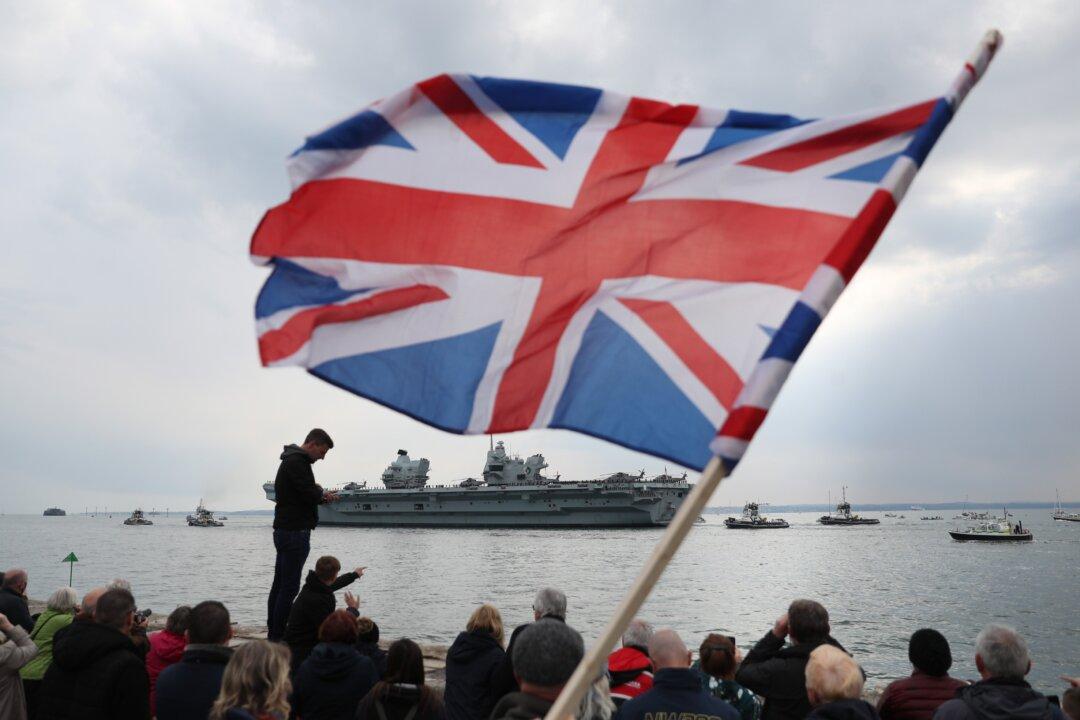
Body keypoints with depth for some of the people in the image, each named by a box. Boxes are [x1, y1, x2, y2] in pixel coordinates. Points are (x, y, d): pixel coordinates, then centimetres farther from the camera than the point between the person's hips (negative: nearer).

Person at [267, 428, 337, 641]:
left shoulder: (293, 460, 19)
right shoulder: (296, 462, -15)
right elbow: (309, 494, -22)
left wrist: (318, 493, 5)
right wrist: (323, 495, -2)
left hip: (284, 530, 11)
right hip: (295, 532, -11)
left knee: (279, 585, 14)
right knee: (289, 587, -8)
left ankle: (273, 633, 20)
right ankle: (278, 637, -5)